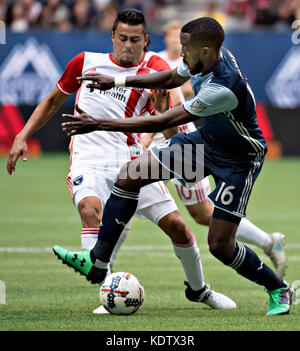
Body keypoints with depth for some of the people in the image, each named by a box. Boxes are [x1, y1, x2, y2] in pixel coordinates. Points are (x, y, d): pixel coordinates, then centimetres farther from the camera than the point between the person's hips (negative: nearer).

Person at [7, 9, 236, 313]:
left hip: (129, 160, 0)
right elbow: (53, 102, 20)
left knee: (175, 224, -2)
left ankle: (198, 289, 27)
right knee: (90, 209, -32)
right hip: (89, 160, 0)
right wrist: (22, 137, 12)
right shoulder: (86, 62, 7)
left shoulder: (153, 69, 0)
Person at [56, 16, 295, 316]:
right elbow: (171, 78, 13)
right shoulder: (204, 58, -13)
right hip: (206, 140, 8)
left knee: (219, 245, -10)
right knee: (130, 175, -2)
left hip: (238, 159, -8)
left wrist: (99, 125, -32)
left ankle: (279, 290, 16)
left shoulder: (223, 87, -38)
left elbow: (161, 122, -34)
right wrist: (118, 81, 4)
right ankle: (97, 262, 6)